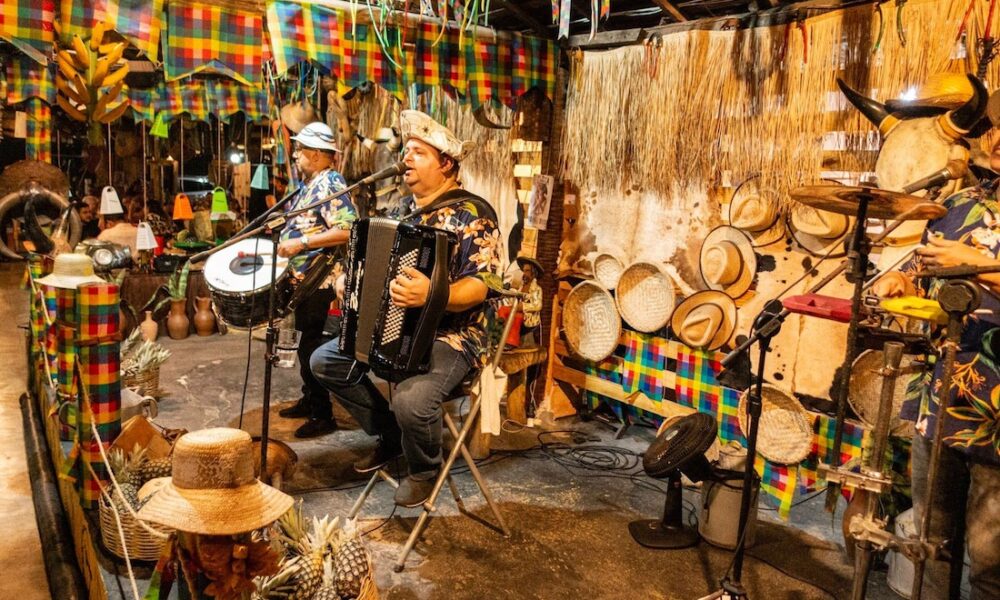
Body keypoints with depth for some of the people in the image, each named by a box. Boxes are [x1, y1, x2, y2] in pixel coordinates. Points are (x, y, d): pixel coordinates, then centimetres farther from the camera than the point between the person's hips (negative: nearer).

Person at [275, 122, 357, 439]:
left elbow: (347, 231, -27)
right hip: (303, 278, 10)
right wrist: (286, 237, 14)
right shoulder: (311, 184, 14)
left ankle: (323, 415, 6)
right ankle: (309, 400, 32)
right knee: (308, 343, 19)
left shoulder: (330, 184, -15)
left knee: (312, 346, -4)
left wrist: (302, 243, -25)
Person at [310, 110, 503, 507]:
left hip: (451, 335, -9)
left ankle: (424, 471, 3)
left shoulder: (472, 215, -14)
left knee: (411, 399, -33)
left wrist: (430, 295, -40)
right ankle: (389, 435, 20)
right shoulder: (406, 207, 11)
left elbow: (478, 286, -24)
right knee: (325, 361, 5)